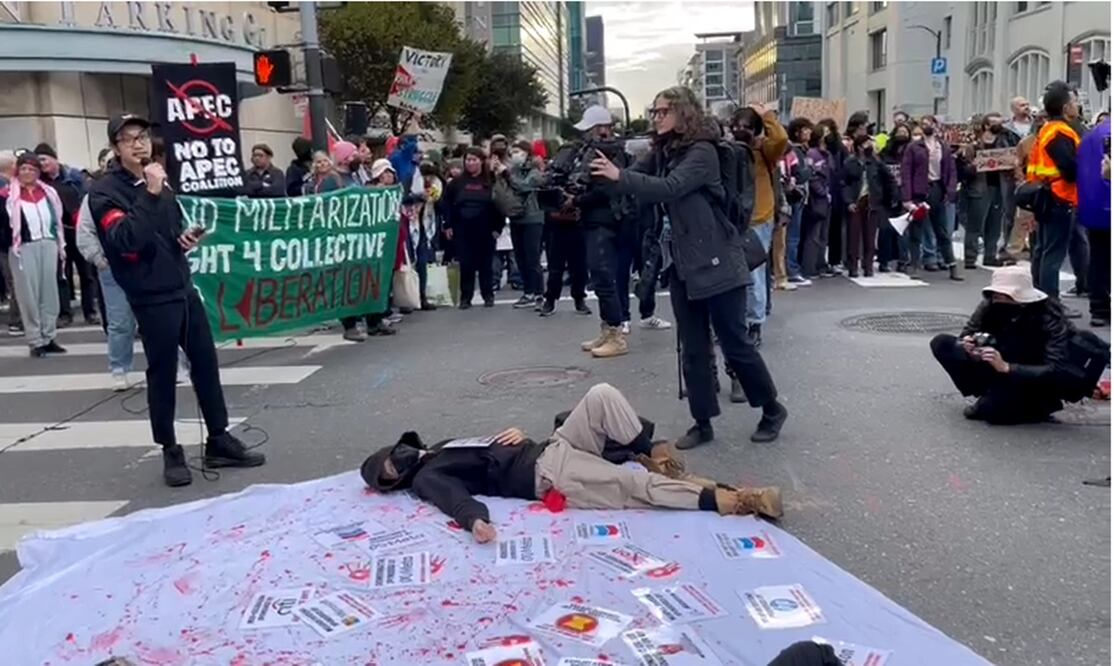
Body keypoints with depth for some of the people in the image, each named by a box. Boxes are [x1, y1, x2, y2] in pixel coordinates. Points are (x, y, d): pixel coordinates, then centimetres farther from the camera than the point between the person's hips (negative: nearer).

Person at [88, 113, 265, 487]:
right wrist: (149, 194, -29)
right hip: (152, 298, -7)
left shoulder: (160, 183, 13)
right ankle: (171, 452, 15)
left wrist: (184, 239, 4)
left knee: (206, 365, 9)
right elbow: (125, 240, -26)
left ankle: (219, 442, 19)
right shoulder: (104, 192, -9)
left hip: (184, 290, 7)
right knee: (162, 374, 2)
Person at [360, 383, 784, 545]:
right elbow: (456, 498, -23)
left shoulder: (442, 447, 24)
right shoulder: (428, 478, -2)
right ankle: (726, 500, -19)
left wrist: (518, 434, 3)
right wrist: (476, 521, -46)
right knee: (632, 485, -23)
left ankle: (653, 455, -1)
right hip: (547, 477, -8)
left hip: (550, 449, 8)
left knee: (602, 395, -11)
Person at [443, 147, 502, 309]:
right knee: (465, 264, 2)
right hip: (462, 230, 2)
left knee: (485, 264, 7)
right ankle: (465, 297, 9)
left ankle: (488, 295, 17)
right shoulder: (457, 182, 6)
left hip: (485, 230, -1)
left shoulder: (491, 182, -1)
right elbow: (447, 204, 7)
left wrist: (498, 227, -7)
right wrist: (448, 226, 0)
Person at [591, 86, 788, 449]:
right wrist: (600, 176, -16)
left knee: (735, 343, 2)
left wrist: (619, 176, -32)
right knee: (693, 349, 9)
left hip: (716, 262, -7)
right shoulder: (662, 153, 11)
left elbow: (670, 188, -27)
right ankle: (702, 423, 18)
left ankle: (772, 409, 21)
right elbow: (636, 177, 2)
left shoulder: (702, 152, -14)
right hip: (681, 265, 7)